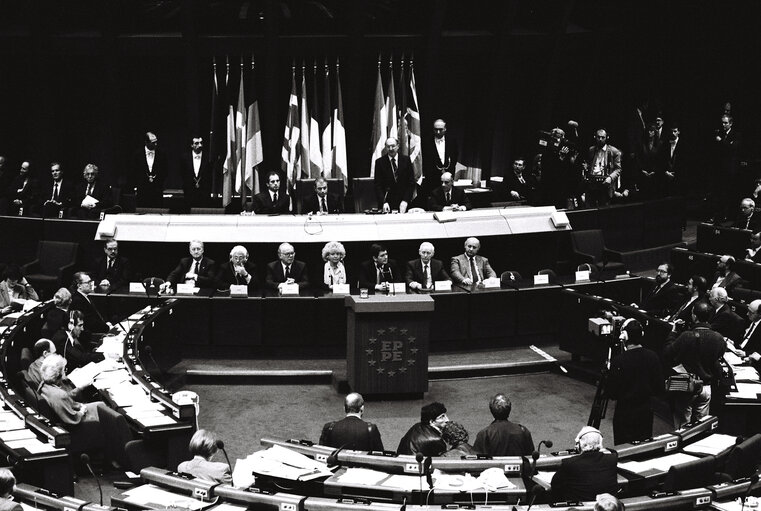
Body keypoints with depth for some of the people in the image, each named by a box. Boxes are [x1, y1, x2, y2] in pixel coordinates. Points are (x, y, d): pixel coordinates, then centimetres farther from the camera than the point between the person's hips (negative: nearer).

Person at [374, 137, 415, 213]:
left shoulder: (406, 160, 3)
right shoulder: (380, 162, 0)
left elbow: (411, 183, 1)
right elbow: (378, 185, -3)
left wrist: (405, 201, -10)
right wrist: (384, 202, -16)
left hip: (404, 204, 1)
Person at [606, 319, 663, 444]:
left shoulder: (618, 361, -20)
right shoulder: (652, 357, -5)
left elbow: (611, 394, -14)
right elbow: (658, 388, 2)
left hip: (624, 414, -5)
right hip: (646, 411, 5)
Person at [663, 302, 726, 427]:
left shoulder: (686, 336, -23)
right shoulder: (718, 338, -11)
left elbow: (667, 354, -13)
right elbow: (720, 356, 8)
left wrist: (673, 332, -3)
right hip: (706, 387, 4)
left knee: (682, 426, 9)